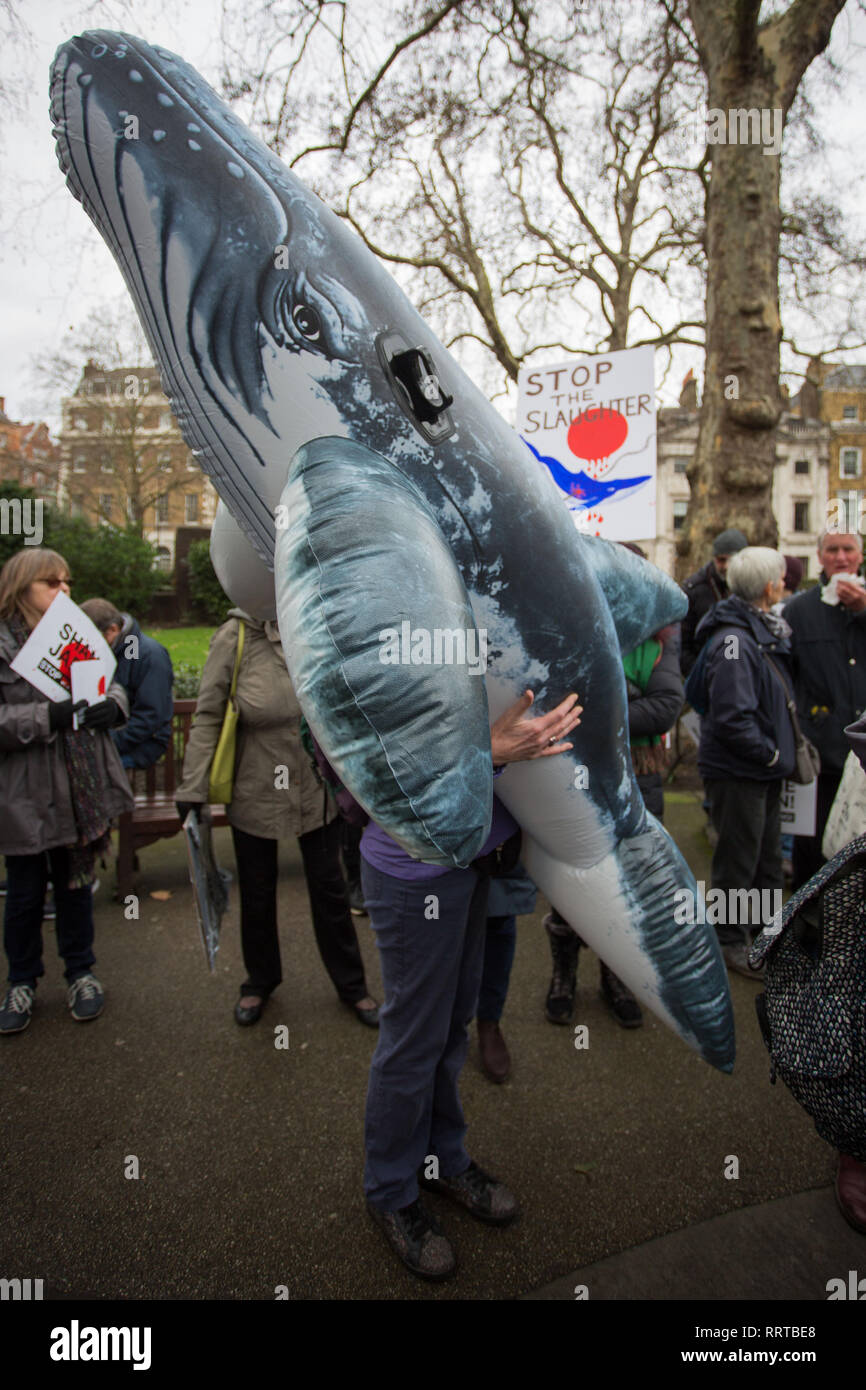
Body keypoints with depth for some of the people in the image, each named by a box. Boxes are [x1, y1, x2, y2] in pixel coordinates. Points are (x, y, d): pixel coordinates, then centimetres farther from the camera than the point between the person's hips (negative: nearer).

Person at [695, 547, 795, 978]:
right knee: (738, 861, 5)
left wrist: (779, 751, 7)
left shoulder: (767, 630, 8)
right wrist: (770, 753, -17)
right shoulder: (733, 640, -23)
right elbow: (732, 717, -29)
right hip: (738, 771, -9)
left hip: (764, 770, 9)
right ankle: (730, 941, 23)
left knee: (767, 858, 21)